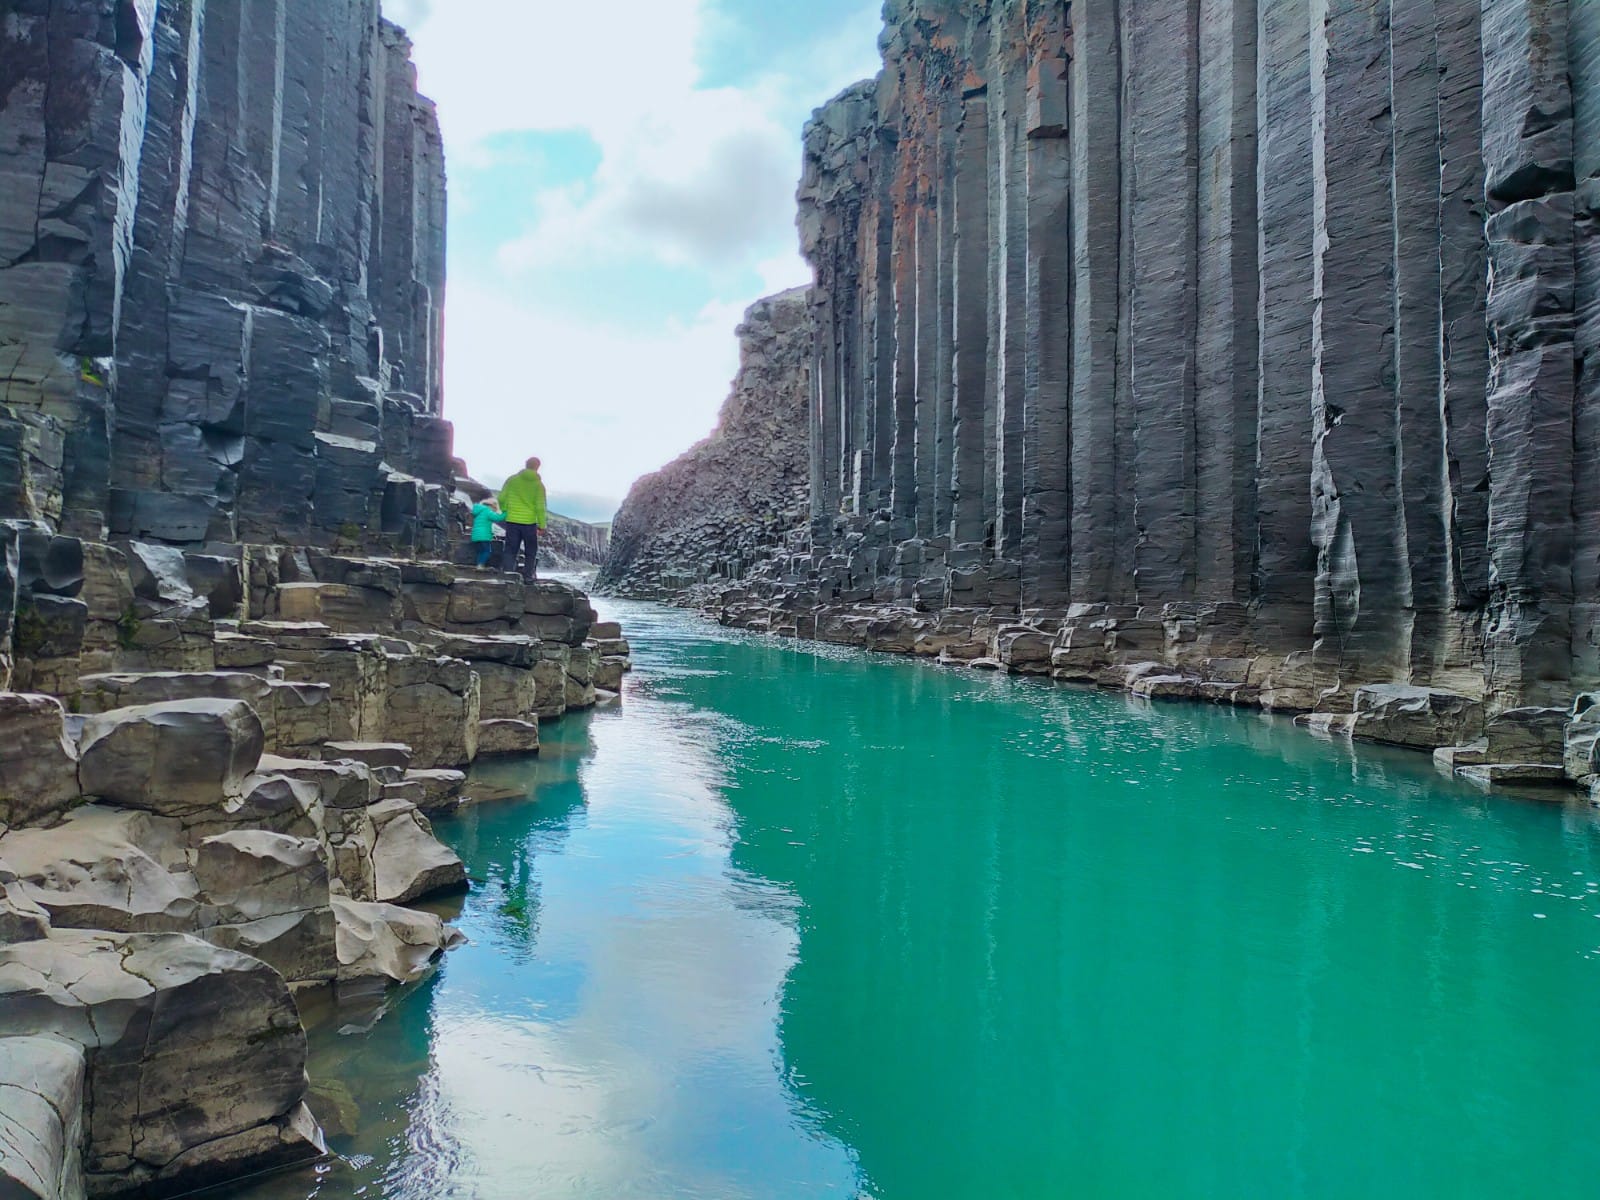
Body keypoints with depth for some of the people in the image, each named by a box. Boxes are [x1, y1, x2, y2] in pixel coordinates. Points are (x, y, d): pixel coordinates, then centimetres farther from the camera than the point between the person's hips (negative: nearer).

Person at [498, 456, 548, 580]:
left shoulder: (512, 480, 0)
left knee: (510, 550, 10)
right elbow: (540, 507, -9)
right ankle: (529, 575, 12)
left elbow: (501, 499, 1)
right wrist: (542, 525, -4)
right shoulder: (538, 484, -6)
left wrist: (504, 512, 16)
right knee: (531, 551, 14)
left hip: (512, 521, 2)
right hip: (529, 523, -2)